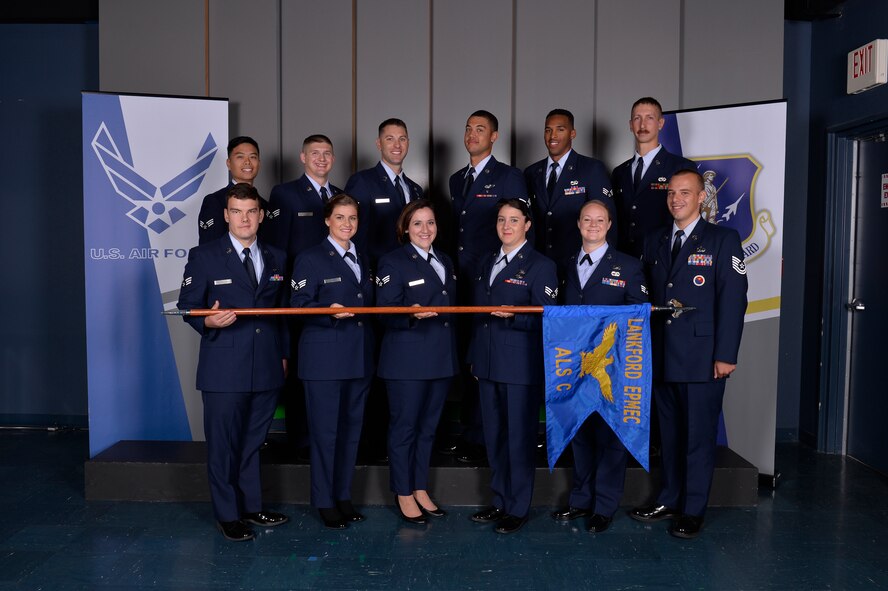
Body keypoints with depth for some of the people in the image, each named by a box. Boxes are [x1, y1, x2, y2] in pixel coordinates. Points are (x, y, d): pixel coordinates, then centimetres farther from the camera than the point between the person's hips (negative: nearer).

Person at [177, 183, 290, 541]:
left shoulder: (276, 258, 12)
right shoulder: (204, 256, -1)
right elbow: (187, 306, -3)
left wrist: (284, 354, 12)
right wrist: (208, 322, -23)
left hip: (267, 368, 4)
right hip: (224, 370, -4)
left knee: (253, 442, 15)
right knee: (223, 444, 3)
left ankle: (251, 507, 29)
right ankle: (227, 515, 18)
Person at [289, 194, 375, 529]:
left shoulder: (362, 260, 17)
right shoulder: (310, 259, -2)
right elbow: (299, 306, -10)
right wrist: (330, 312, -26)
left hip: (360, 358, 6)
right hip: (324, 358, -6)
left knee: (351, 428, 12)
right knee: (325, 430, -1)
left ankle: (344, 495, 25)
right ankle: (324, 501, 14)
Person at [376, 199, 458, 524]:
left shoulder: (445, 262, 15)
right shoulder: (393, 262, -6)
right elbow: (387, 313, -13)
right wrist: (411, 314, -33)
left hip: (441, 357, 7)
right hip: (407, 359, -7)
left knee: (428, 426, 14)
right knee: (404, 427, 2)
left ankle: (420, 489, 27)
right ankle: (403, 494, 16)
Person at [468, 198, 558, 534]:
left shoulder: (540, 266, -4)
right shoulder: (486, 264, 16)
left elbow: (544, 320, -9)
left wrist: (513, 315, -25)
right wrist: (474, 356, 16)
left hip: (522, 367, -6)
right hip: (488, 365, 7)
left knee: (520, 437, 1)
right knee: (493, 436, 13)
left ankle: (518, 508, 15)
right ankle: (500, 501, 27)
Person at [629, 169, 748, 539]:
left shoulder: (723, 240, -2)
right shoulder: (654, 242, 13)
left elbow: (733, 300, -8)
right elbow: (647, 297, 12)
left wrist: (725, 354, -13)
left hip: (702, 358, -5)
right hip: (661, 356, 5)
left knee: (699, 436, 3)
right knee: (669, 432, 13)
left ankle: (693, 511, 15)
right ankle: (669, 501, 25)